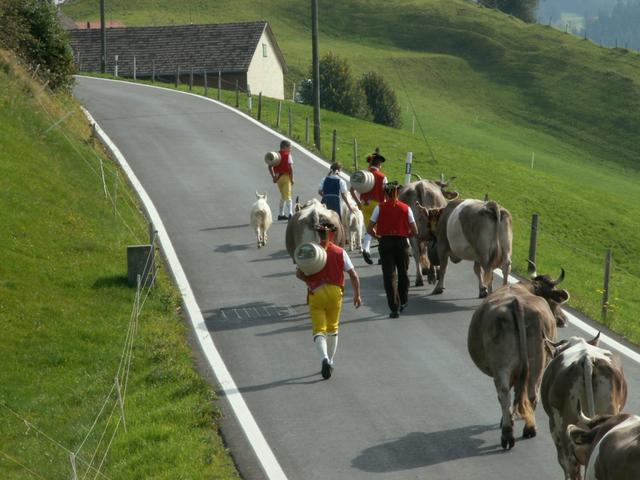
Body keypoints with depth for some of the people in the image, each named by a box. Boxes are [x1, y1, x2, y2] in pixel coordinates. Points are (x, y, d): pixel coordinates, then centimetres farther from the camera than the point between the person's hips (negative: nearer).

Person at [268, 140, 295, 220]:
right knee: (287, 196, -7)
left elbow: (270, 166, 7)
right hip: (286, 176, -6)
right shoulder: (288, 155, -8)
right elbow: (290, 167, -17)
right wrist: (292, 178, -12)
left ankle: (281, 214, 21)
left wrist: (273, 177, 7)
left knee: (283, 196, 19)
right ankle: (290, 213, -23)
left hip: (278, 177, 6)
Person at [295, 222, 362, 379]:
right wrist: (357, 295, 6)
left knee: (319, 330, -2)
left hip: (316, 294, -2)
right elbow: (353, 275, -2)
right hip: (335, 292, 2)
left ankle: (325, 359, -26)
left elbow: (299, 273, -10)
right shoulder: (340, 252, -1)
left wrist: (310, 281, 4)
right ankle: (330, 362, 26)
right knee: (333, 328, 20)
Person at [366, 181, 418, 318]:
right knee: (403, 274, 21)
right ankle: (403, 303, 34)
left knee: (388, 276, 1)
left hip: (385, 242, -1)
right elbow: (414, 231, 1)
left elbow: (369, 229, -4)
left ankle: (394, 308, -7)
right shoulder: (406, 208, 0)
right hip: (402, 243, 1)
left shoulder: (380, 208, -2)